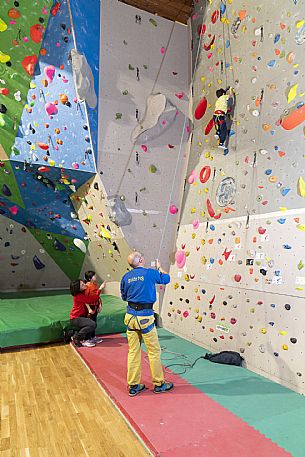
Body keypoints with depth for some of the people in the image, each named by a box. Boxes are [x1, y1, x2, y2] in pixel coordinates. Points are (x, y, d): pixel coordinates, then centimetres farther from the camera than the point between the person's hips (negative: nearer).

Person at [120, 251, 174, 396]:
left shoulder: (126, 277, 2)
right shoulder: (150, 273, -10)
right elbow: (166, 278, 9)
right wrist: (159, 267, 26)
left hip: (130, 316, 5)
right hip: (145, 317, -5)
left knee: (133, 352, 14)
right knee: (154, 351, 10)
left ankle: (133, 386, 23)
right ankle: (159, 384, 23)